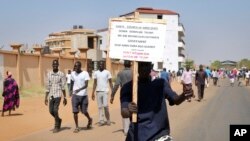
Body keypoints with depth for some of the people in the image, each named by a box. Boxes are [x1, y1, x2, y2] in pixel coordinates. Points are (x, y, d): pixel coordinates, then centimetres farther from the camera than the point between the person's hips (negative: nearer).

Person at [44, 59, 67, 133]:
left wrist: (65, 98, -6)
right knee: (51, 111, 7)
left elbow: (63, 87, -4)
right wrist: (46, 97, 8)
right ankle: (59, 120, 35)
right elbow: (48, 87, 11)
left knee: (55, 110, -12)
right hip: (51, 95, 5)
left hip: (58, 95, -5)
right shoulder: (49, 74, 9)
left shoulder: (61, 74, -3)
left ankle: (57, 126, 4)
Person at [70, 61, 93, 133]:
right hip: (75, 95, 3)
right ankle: (77, 127, 7)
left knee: (84, 111, 5)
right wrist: (71, 90, 16)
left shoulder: (85, 73, -7)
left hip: (83, 95, -3)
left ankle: (90, 120, 36)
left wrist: (79, 89, -30)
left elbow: (86, 85, -16)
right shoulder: (72, 74, 7)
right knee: (75, 111, -3)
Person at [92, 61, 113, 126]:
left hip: (105, 91, -3)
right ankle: (101, 120, 10)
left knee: (105, 106, -8)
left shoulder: (107, 72, -1)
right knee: (100, 107, 5)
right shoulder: (96, 73, 8)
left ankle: (108, 120, 8)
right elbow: (95, 83, 11)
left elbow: (110, 82, 0)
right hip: (98, 92, 3)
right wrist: (93, 93, 5)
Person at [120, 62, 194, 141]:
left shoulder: (161, 83, 3)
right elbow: (124, 112, -13)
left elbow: (176, 100, -4)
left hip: (160, 134, 0)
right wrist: (129, 111, -37)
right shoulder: (128, 87, -3)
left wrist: (184, 96, -26)